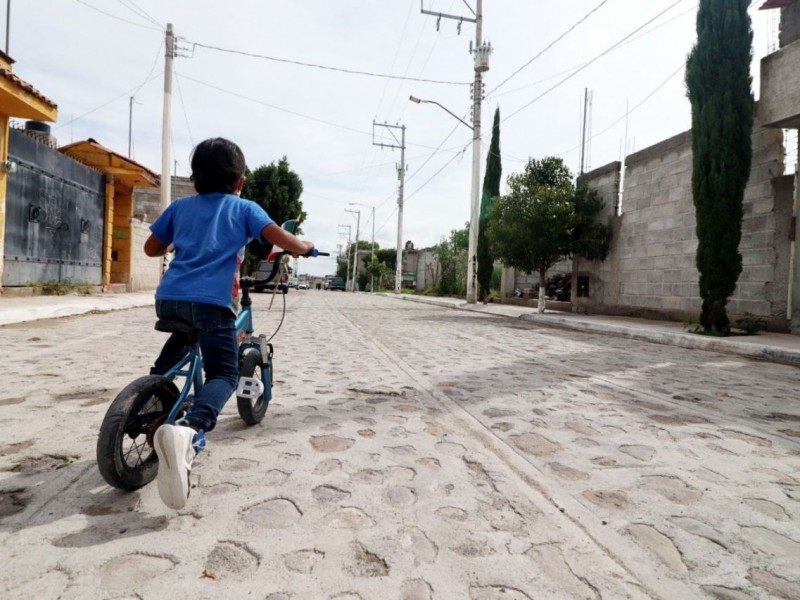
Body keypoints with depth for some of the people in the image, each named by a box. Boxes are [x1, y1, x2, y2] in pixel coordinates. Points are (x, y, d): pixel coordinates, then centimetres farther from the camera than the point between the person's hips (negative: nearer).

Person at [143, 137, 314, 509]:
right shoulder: (244, 208, 11)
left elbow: (151, 248, 26)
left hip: (168, 298, 5)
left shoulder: (180, 206, 22)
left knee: (184, 336, 38)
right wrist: (304, 248, 20)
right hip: (211, 301, -5)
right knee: (224, 374, -2)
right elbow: (281, 238, 0)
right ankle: (188, 430, -31)